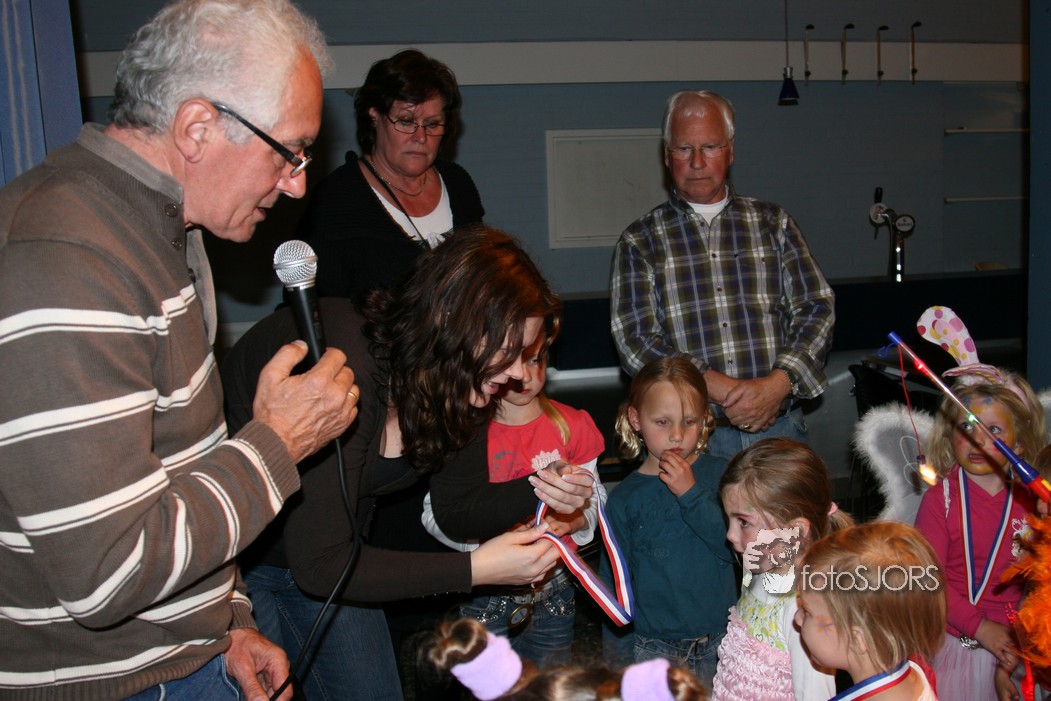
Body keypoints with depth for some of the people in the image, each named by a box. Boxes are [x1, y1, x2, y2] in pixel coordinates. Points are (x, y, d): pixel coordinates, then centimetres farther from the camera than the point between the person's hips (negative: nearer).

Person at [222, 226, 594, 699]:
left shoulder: (464, 382, -13)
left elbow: (455, 510, -1)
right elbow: (318, 565, -33)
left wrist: (539, 491, -20)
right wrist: (474, 569, -32)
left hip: (324, 558, 7)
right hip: (229, 558, -6)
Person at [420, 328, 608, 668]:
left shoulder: (570, 424, -3)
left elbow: (594, 498, 3)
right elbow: (435, 511, -8)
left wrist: (570, 521, -18)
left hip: (553, 588, 2)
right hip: (487, 594, -1)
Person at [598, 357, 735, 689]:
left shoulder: (720, 474, -3)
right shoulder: (625, 498, -2)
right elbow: (613, 581, 4)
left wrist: (691, 494, -19)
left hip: (721, 640, 0)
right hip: (654, 646, 0)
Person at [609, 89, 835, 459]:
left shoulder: (772, 223, 12)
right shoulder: (640, 241, 5)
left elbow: (817, 308, 6)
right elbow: (635, 340, -4)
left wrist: (777, 384, -11)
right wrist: (725, 391, -14)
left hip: (778, 427, 2)